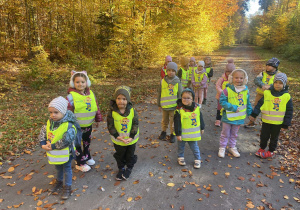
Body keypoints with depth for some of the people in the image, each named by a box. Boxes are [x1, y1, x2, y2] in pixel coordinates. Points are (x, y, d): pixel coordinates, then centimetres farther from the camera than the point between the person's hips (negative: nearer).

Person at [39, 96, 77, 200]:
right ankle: (59, 182, 52)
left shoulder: (68, 126, -29)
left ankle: (67, 187, 30)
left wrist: (52, 146, -27)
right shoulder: (49, 122, -7)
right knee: (58, 168, 28)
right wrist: (43, 144, -12)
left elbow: (66, 141, -33)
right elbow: (42, 133, 2)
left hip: (65, 153, -6)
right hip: (54, 153, 7)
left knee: (67, 169, 13)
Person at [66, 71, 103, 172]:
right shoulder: (71, 96, -18)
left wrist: (97, 119, 13)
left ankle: (87, 157, 46)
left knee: (87, 141, 24)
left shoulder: (91, 94, -2)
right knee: (77, 144, 10)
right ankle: (80, 163, 27)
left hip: (88, 125, 6)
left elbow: (96, 107, 8)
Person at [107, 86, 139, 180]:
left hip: (131, 140, 0)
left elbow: (135, 124, -11)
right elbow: (110, 126, -14)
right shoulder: (112, 112, -17)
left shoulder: (132, 111, -15)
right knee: (120, 156, 21)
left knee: (130, 155, 21)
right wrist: (117, 136, -24)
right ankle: (121, 168, 45)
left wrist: (131, 137, -19)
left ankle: (129, 168, 46)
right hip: (118, 140, 0)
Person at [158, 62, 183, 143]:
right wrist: (159, 104, 7)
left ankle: (173, 134, 27)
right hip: (164, 106, 2)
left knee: (173, 121, 10)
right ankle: (163, 132, 38)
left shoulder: (177, 82, -8)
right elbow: (159, 93, 5)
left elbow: (180, 94, -2)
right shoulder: (163, 81, -3)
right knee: (164, 120, 19)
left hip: (174, 106, -2)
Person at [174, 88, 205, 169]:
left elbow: (200, 118, 8)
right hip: (182, 134, -2)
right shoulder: (179, 109, -19)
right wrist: (178, 134, -15)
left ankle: (197, 160, 34)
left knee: (194, 147, 16)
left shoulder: (197, 107, -7)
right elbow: (177, 123, -16)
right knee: (181, 146, 17)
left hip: (193, 134, 2)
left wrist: (202, 128, 15)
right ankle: (181, 158, 40)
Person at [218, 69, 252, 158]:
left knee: (234, 134, 21)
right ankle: (222, 148, 26)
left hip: (239, 117, 4)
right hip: (228, 116, -4)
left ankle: (232, 147, 37)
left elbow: (247, 103, 10)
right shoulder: (227, 90, -18)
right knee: (225, 134, 12)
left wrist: (249, 112, 12)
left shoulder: (246, 90, -3)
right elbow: (222, 101, -18)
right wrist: (232, 107, -23)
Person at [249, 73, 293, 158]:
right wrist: (254, 114, -9)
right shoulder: (267, 93, -9)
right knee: (264, 136, 13)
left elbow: (289, 111, -3)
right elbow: (259, 104, -4)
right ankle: (262, 148, 34)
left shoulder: (287, 96, -8)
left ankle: (271, 151, 32)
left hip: (278, 122, 0)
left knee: (274, 138, 15)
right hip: (266, 121, 0)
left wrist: (286, 124, -5)